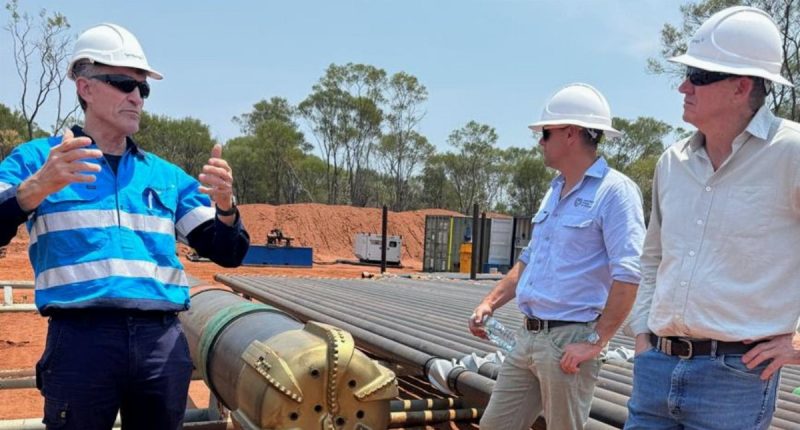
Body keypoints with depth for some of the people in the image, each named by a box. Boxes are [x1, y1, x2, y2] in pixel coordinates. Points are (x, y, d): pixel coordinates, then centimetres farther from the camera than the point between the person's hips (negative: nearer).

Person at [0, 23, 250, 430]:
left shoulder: (167, 175, 16)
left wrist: (225, 207, -7)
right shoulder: (35, 158, 7)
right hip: (81, 338, -3)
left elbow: (228, 253, 13)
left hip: (163, 340, 4)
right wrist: (36, 188, -23)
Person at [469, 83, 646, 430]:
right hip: (528, 337, 8)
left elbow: (628, 275, -19)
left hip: (570, 341, -8)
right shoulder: (555, 192, 16)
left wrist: (595, 341, -20)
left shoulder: (614, 191, -12)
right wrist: (490, 302, 13)